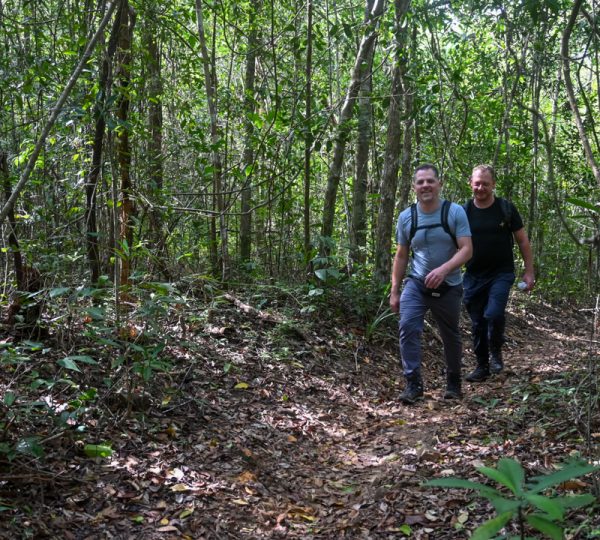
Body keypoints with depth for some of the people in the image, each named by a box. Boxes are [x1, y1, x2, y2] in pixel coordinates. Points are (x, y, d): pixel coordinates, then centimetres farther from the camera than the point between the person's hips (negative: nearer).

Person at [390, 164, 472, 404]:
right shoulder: (406, 217, -1)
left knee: (451, 337, 13)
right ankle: (413, 383, -13)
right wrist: (394, 291, 5)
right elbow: (401, 256, 7)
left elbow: (466, 249, -15)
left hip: (448, 287, -1)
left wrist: (443, 269, -32)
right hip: (416, 284, 1)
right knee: (408, 327, -20)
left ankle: (453, 383, 33)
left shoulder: (455, 212, -9)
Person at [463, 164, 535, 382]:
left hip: (501, 274, -2)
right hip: (474, 276, 3)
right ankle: (482, 366, 23)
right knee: (477, 323, 8)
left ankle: (496, 353, 6)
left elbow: (522, 241, 3)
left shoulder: (506, 209, -3)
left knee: (494, 314, -21)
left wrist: (529, 271, 0)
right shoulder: (465, 212, 1)